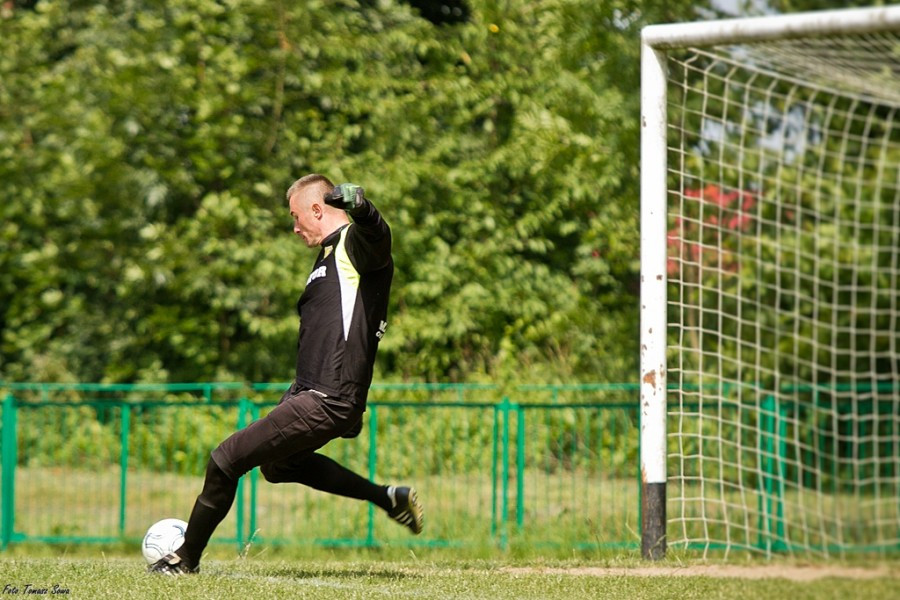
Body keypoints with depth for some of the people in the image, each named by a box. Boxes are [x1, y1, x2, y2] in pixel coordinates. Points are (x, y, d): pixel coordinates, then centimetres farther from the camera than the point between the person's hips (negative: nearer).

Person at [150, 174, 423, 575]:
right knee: (277, 464, 33)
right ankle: (388, 498, 31)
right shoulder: (328, 256, 21)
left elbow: (378, 237, -37)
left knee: (225, 460, -7)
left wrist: (360, 207, -59)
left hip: (326, 402, -11)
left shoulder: (356, 244, -11)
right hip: (309, 392, 11)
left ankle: (186, 558, 11)